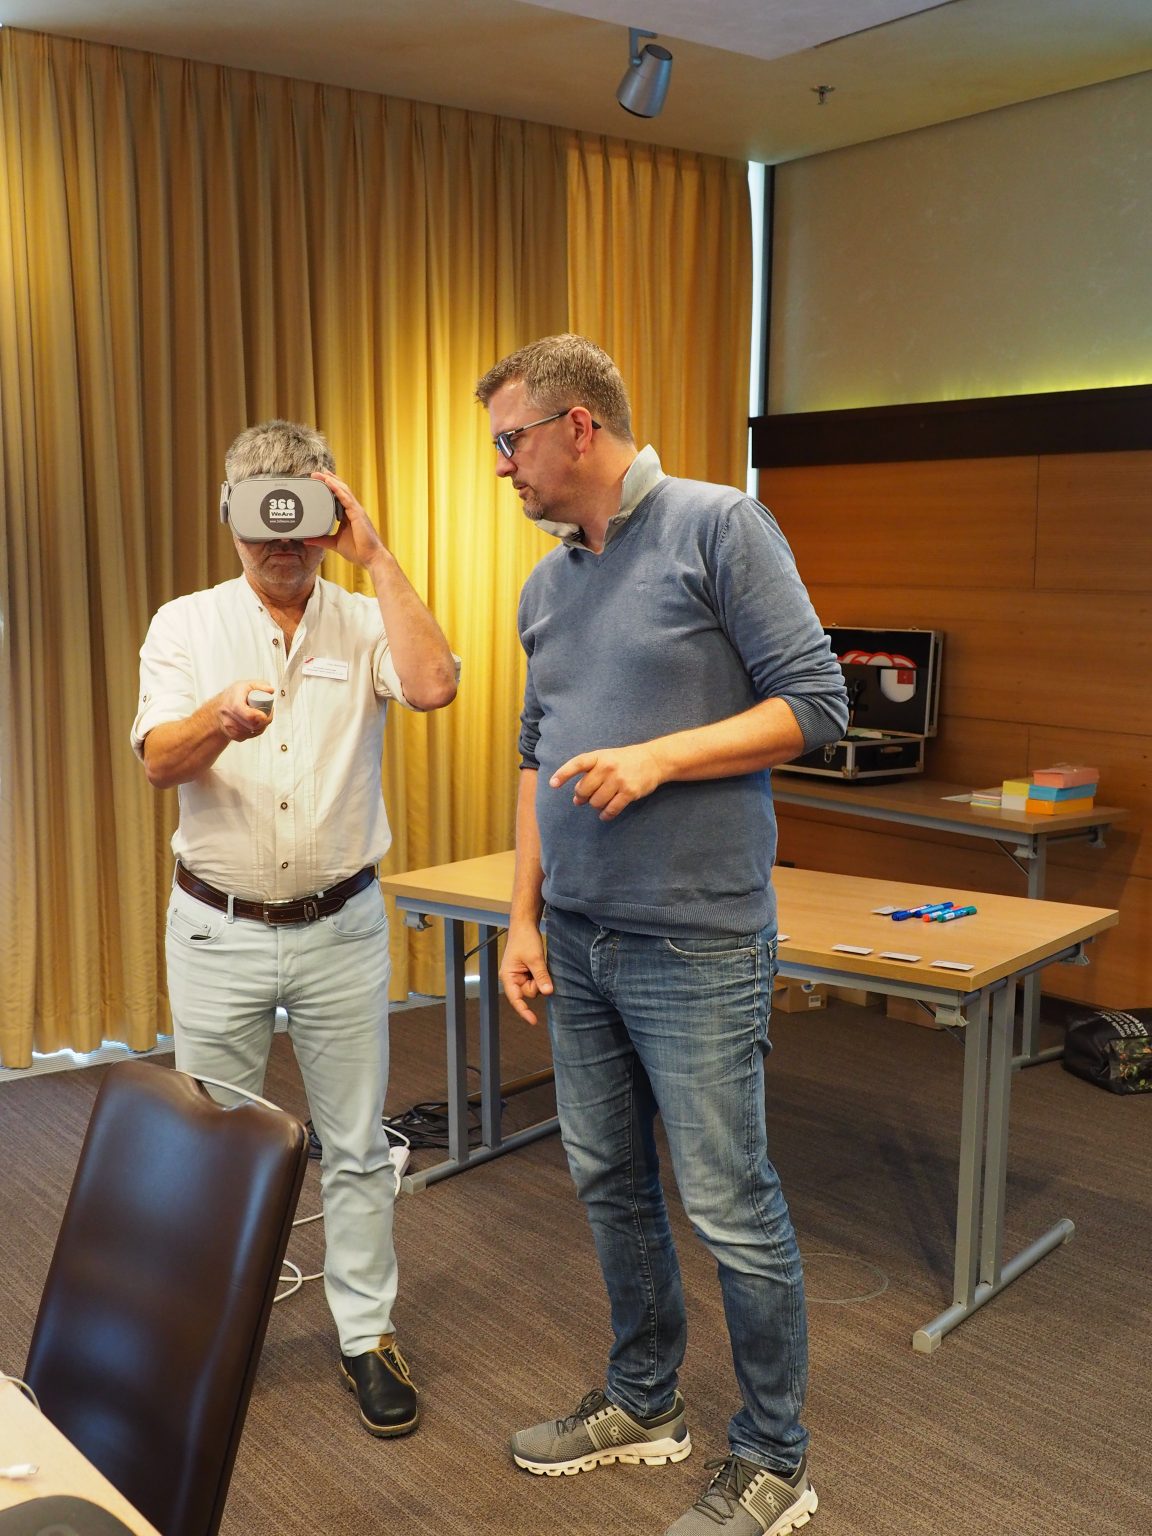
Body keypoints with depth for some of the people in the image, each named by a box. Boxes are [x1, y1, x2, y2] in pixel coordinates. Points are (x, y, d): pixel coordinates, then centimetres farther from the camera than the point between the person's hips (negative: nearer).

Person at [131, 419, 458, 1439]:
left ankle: (368, 1333, 24)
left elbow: (433, 686, -21)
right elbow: (159, 762, -10)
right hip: (218, 928, 0)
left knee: (357, 1145, 9)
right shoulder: (186, 625, 2)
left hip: (341, 928, 0)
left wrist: (375, 557, -16)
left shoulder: (365, 623, 1)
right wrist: (220, 716, -32)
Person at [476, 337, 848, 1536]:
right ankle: (644, 1403, 37)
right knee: (609, 1182, 17)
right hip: (577, 939, 7)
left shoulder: (720, 528, -9)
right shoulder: (546, 587, 11)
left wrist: (658, 757, -19)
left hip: (694, 946, -7)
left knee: (728, 1209, 2)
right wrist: (524, 917, 11)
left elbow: (816, 703, -12)